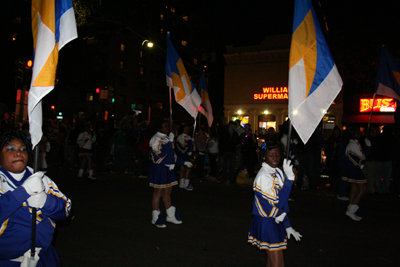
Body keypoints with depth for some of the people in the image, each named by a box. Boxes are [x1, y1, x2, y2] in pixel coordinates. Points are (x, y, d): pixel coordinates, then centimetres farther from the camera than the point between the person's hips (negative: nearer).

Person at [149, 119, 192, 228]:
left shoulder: (167, 138, 17)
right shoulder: (155, 139, -11)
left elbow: (173, 155, 24)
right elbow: (162, 153, -26)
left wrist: (184, 162, 21)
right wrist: (170, 141, -22)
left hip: (168, 169, 8)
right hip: (159, 169, -8)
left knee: (167, 192, 14)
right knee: (158, 193, -1)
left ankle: (170, 215, 23)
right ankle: (155, 218, 11)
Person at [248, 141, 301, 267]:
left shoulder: (279, 173, 5)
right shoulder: (262, 176, -21)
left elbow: (282, 201, 9)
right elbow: (279, 201, -24)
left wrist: (287, 226, 7)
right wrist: (290, 178, -29)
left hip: (276, 222, 8)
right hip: (266, 223, -8)